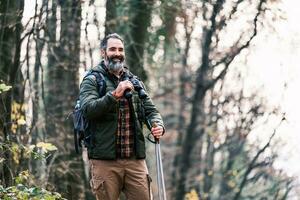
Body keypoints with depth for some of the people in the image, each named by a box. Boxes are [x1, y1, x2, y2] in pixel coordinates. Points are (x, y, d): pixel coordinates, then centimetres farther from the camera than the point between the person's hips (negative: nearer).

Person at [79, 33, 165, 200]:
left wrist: (158, 125, -7)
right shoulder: (92, 81, 4)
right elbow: (88, 109, -12)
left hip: (135, 159, 4)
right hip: (105, 160, -4)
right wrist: (114, 95, -23)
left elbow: (150, 110, 15)